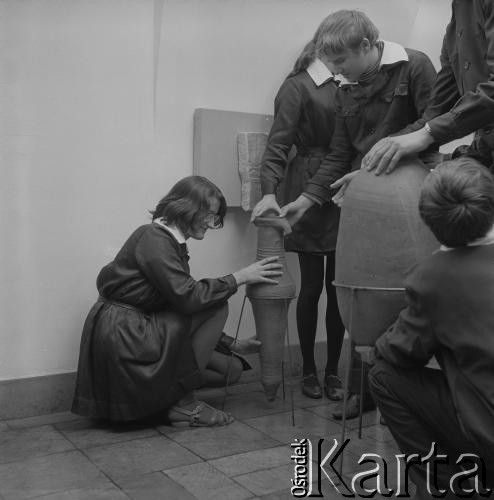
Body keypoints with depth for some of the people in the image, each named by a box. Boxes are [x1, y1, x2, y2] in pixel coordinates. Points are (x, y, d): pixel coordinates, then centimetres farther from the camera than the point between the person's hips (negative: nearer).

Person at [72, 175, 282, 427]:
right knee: (216, 306, -15)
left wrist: (232, 344, 10)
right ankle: (183, 404, -9)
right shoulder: (154, 239, -17)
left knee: (228, 369, 6)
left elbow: (185, 298, 15)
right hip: (121, 337, -9)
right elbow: (187, 298, -26)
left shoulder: (173, 241, 13)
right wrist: (239, 277, -17)